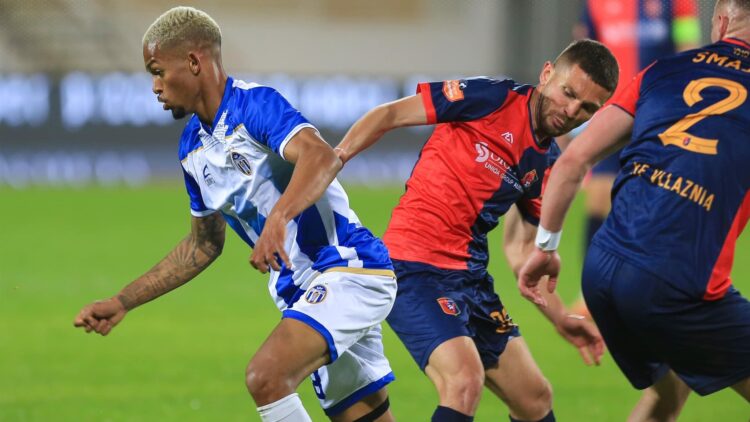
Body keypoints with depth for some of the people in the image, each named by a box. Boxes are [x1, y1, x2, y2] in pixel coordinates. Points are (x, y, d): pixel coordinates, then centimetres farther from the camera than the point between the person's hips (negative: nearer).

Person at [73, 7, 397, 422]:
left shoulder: (254, 104, -15)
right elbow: (203, 244, 24)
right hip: (300, 290, 9)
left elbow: (322, 157, -35)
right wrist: (123, 302, 20)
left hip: (348, 269, -9)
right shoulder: (192, 145, 12)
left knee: (265, 377, -26)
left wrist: (279, 216, -51)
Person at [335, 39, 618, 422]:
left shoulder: (548, 165, 10)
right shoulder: (492, 99, -10)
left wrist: (560, 318, 10)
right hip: (416, 268, -8)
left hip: (471, 276, 8)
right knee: (465, 380, -27)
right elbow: (389, 115, -5)